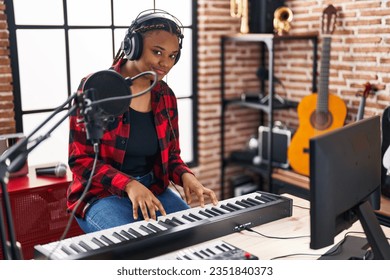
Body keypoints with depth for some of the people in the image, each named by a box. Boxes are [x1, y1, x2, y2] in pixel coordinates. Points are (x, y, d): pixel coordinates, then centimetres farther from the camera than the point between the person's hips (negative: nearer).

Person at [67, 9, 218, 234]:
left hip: (154, 190, 6)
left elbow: (171, 156, 10)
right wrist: (128, 184, -29)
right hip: (102, 194, -5)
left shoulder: (166, 96, 3)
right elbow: (80, 160, -14)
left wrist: (186, 176, -14)